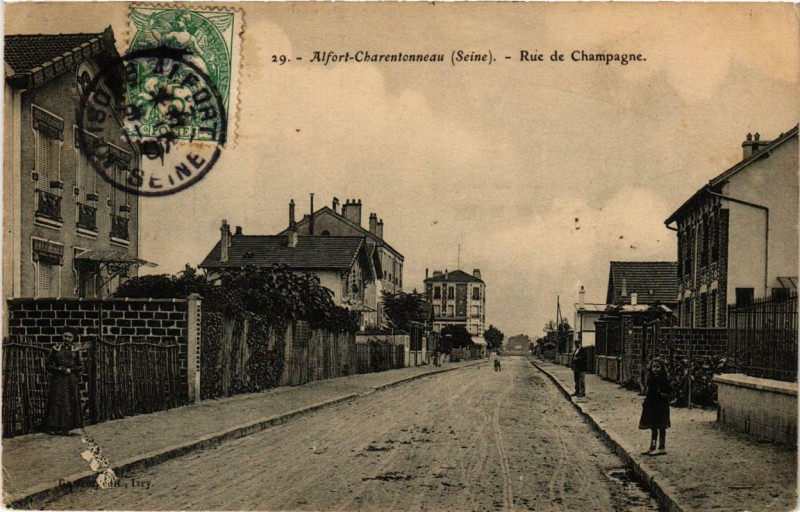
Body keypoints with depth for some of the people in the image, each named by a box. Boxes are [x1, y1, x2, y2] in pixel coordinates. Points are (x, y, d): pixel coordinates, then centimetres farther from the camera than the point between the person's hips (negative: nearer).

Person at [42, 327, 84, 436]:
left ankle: (65, 428, 1)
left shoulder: (75, 350, 9)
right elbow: (48, 364, 5)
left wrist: (71, 370, -7)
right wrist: (57, 368, -10)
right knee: (56, 401, -7)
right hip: (58, 379, -2)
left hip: (71, 379, 2)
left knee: (70, 402, -2)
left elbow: (80, 367, 10)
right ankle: (52, 427, -4)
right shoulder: (56, 349, 5)